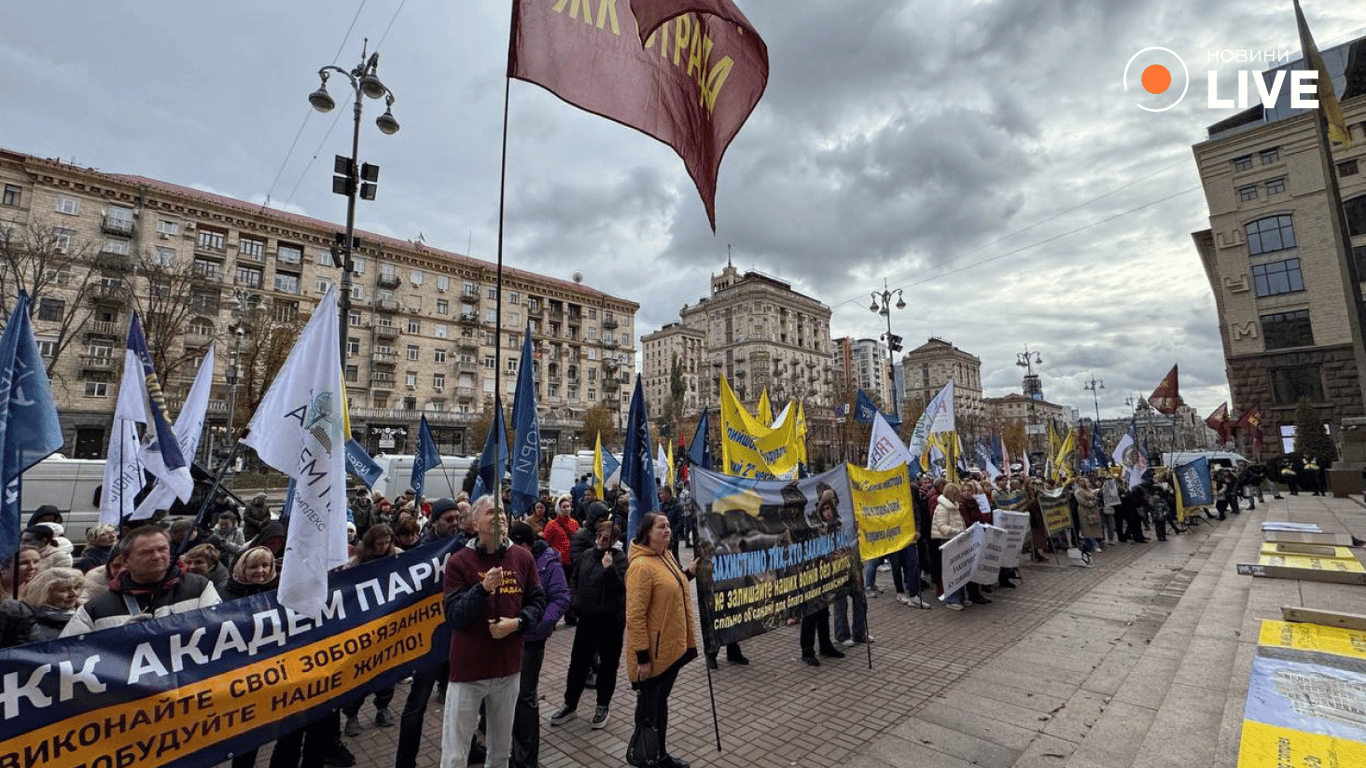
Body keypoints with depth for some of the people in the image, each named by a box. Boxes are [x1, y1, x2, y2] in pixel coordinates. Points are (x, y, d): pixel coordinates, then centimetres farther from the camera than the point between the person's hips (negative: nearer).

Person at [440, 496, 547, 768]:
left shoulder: (523, 558, -2)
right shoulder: (458, 561, -11)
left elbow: (537, 602, 3)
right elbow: (454, 617, -15)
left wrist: (517, 622, -15)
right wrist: (483, 588, -30)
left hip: (509, 667, 3)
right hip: (468, 668, -3)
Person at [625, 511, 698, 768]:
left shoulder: (666, 556, 4)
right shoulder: (641, 565, -24)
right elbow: (635, 616, -23)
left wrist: (688, 573, 9)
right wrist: (642, 656, -22)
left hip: (672, 646, 8)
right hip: (653, 652, -8)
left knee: (661, 701, 23)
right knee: (649, 706, 10)